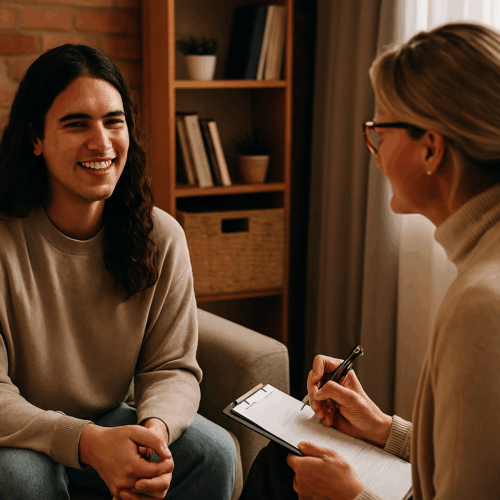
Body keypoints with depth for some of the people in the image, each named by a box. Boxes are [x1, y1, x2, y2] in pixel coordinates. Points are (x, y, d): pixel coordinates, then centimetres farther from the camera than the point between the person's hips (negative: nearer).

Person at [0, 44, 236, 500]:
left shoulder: (161, 237, -8)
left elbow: (172, 368, -7)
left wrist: (156, 425, -31)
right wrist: (87, 443, -38)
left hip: (113, 422, 4)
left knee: (214, 451, -19)